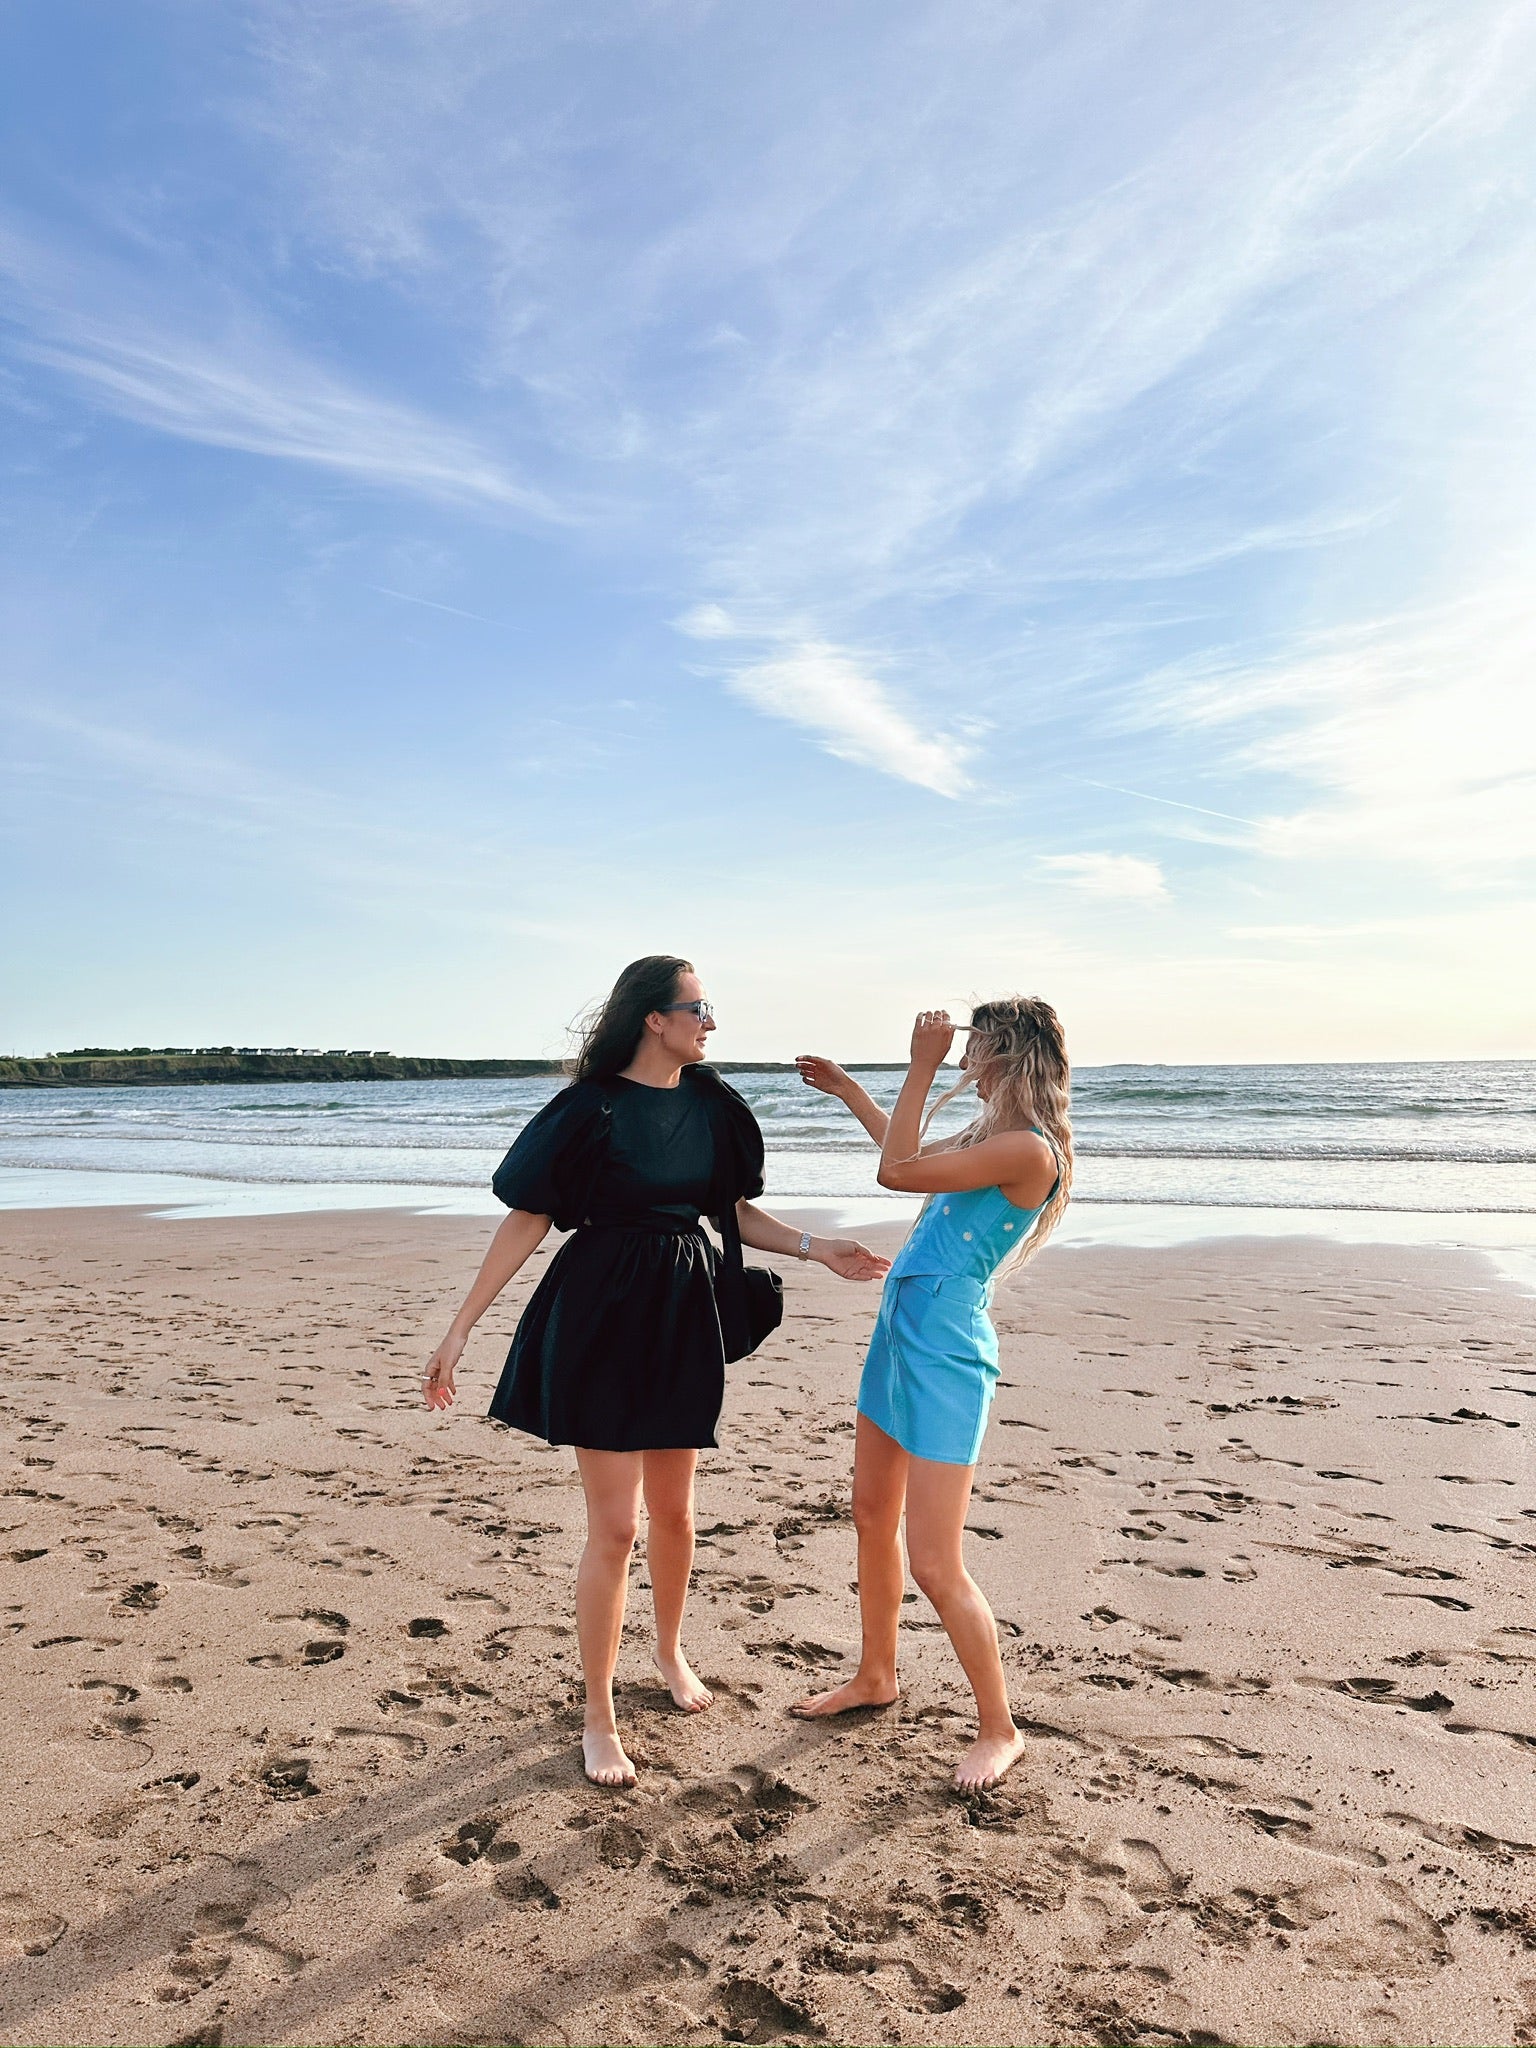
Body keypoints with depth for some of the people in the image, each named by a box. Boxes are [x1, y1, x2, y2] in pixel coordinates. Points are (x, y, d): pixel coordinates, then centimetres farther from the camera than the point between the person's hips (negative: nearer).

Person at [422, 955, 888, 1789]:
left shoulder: (712, 1105, 2)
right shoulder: (590, 1108, -13)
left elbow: (736, 1211, 11)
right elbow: (527, 1219, -11)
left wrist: (817, 1247, -1)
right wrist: (461, 1327, -12)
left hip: (683, 1314, 5)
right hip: (602, 1315, -5)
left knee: (674, 1510, 17)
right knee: (614, 1524, -1)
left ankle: (670, 1651, 44)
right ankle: (598, 1716, 18)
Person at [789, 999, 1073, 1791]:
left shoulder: (1030, 1149, -20)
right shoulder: (991, 1138, 10)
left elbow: (897, 1171, -23)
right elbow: (910, 1154, 29)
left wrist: (922, 1068, -17)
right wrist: (845, 1089, 33)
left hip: (945, 1355, -10)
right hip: (900, 1336, 10)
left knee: (936, 1567, -3)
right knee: (872, 1520, 21)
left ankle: (999, 1729, 18)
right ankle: (875, 1676, 40)